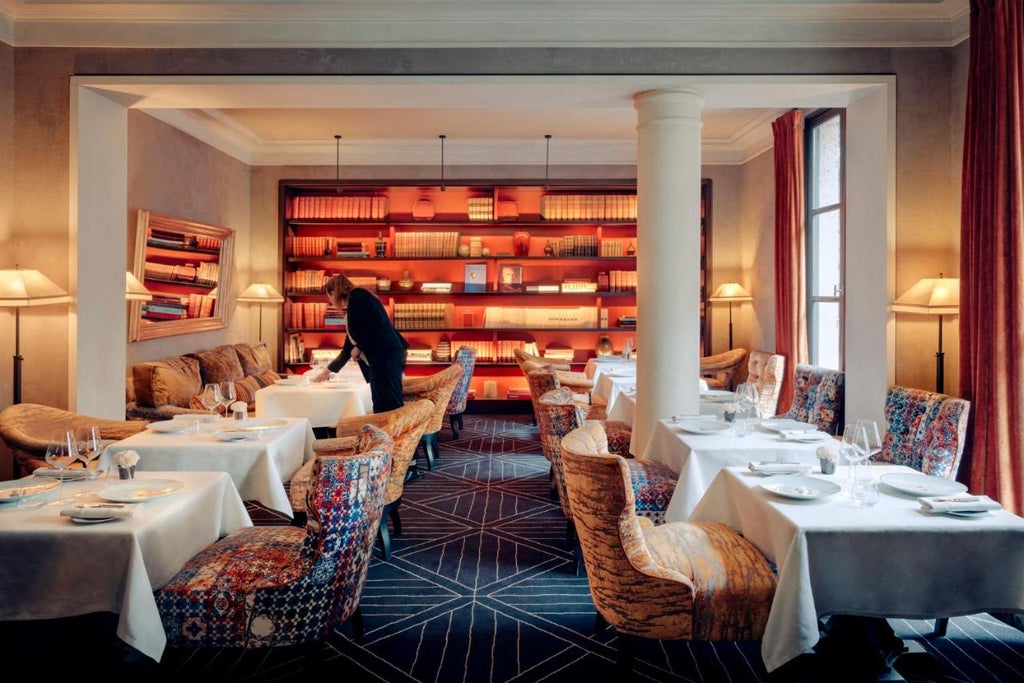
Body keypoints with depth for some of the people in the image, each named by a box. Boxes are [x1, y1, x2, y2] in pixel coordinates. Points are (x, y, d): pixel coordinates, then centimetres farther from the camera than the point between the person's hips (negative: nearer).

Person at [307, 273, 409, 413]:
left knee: (390, 407, -12)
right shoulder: (350, 313, 27)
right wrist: (328, 370, 42)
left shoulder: (358, 295, 0)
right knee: (380, 407, 7)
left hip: (387, 355, -10)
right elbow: (349, 347, 34)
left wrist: (359, 348, -5)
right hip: (378, 359, 10)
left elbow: (378, 323, -15)